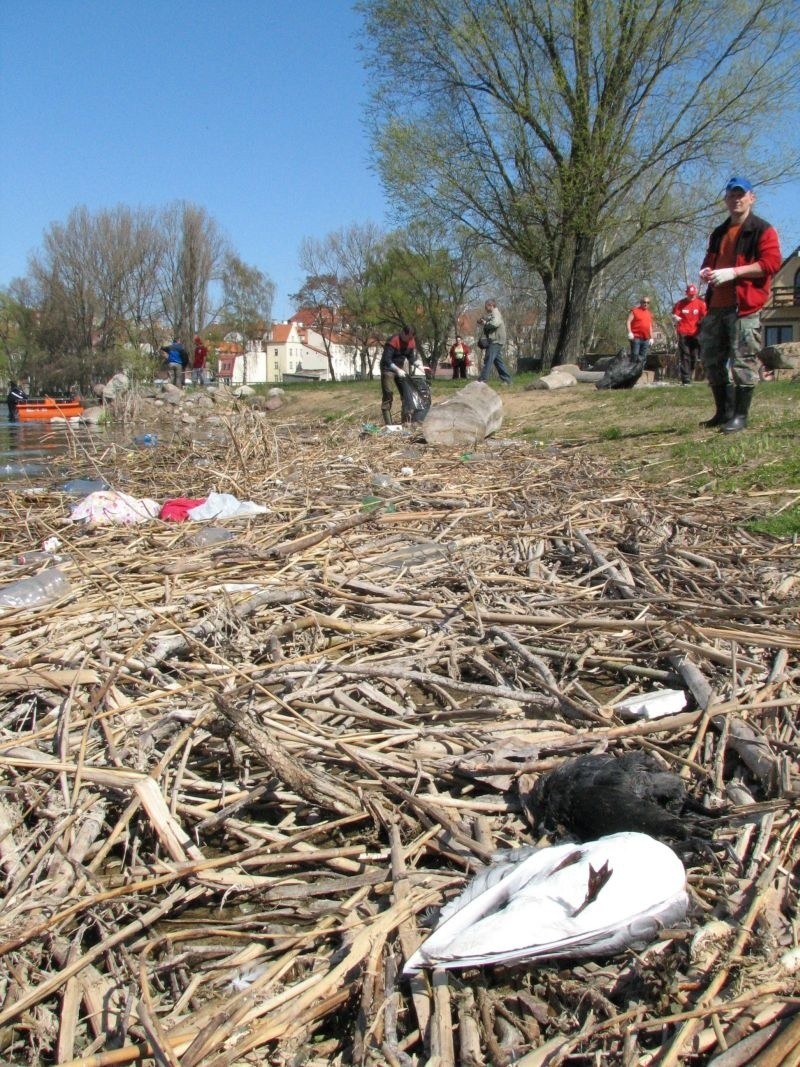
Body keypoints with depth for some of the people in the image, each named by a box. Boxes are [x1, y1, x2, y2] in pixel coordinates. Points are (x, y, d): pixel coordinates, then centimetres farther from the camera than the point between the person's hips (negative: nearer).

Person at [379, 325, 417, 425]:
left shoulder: (412, 341, -6)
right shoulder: (393, 341, -27)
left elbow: (411, 357, 6)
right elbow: (386, 360, -31)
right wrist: (397, 370, -39)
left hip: (400, 368, 7)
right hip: (388, 368, -7)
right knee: (388, 395, -9)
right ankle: (388, 423, -10)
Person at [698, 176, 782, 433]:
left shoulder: (763, 230, 0)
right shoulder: (718, 233, 22)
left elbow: (771, 263, -11)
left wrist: (733, 272, -19)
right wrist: (706, 270, 9)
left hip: (745, 306, -8)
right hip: (717, 306, 8)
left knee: (743, 361, -9)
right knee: (711, 358, 9)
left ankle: (740, 416, -4)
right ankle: (724, 412, 20)